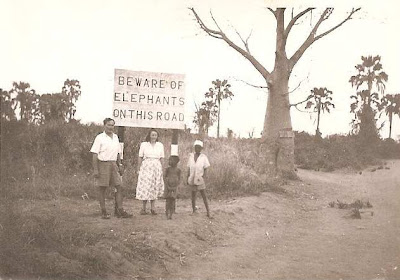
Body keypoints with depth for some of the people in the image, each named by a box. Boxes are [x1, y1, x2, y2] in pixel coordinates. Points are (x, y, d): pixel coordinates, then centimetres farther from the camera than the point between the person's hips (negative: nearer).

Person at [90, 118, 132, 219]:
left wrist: (120, 165, 14)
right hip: (103, 164, -6)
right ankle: (104, 212, 8)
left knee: (119, 186, 0)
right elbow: (95, 154, -9)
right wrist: (95, 169, -15)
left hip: (113, 164, 6)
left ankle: (120, 211, 3)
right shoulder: (100, 138, -5)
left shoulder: (115, 137, 13)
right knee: (102, 188, 1)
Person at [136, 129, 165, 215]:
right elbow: (140, 158, 4)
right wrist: (139, 169, -1)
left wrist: (161, 169, 6)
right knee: (145, 187, -6)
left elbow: (161, 159, 12)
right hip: (146, 168, -2)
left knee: (155, 188, 3)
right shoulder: (143, 144, 3)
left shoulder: (160, 145, 9)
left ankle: (152, 208, 10)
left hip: (157, 168, 2)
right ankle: (144, 207, 5)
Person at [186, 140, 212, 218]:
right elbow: (189, 168, 10)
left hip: (200, 179, -3)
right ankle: (194, 209, 26)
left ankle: (208, 212, -2)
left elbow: (205, 169, -2)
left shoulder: (203, 157, -4)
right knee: (193, 194, 12)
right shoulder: (191, 156, 4)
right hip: (192, 179, 3)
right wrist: (187, 178, 9)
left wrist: (204, 178, -12)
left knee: (204, 195, -4)